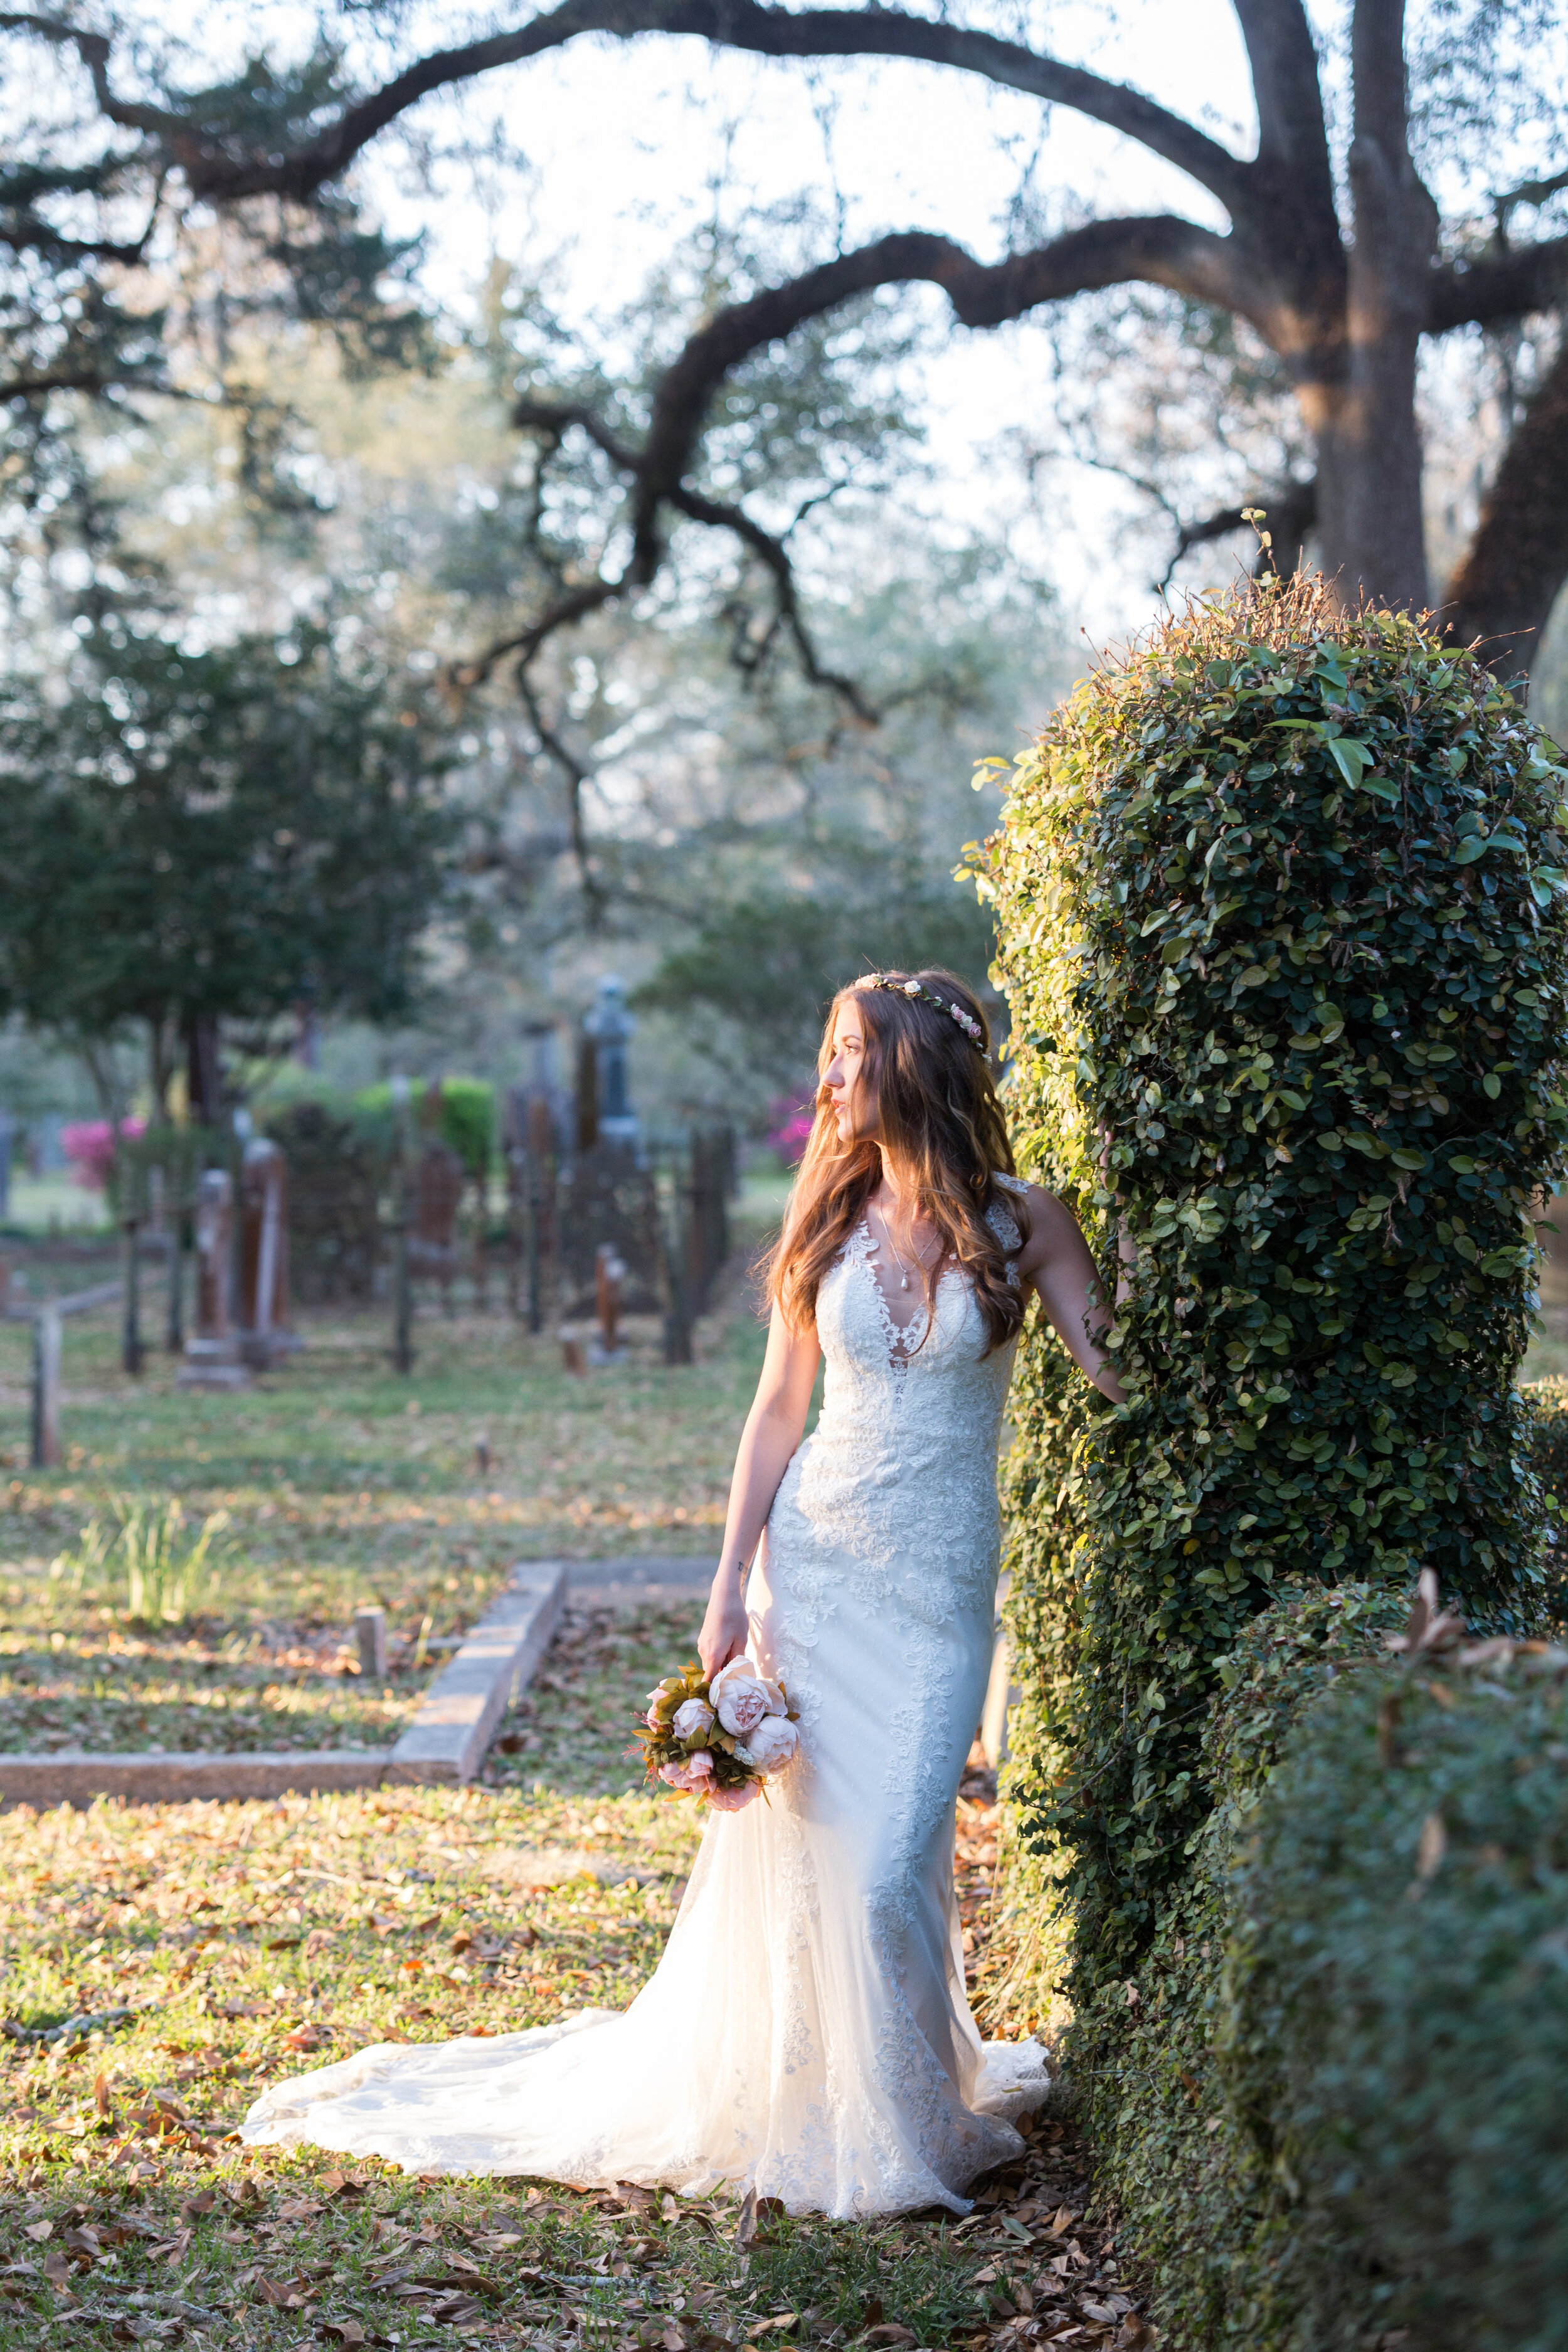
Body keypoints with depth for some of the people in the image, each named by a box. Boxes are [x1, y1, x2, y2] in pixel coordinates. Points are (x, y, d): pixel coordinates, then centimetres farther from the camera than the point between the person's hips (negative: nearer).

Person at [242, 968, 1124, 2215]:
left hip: (936, 1589, -2)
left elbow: (1120, 1370, -5)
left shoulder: (1021, 1221, -3)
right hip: (815, 1555, 2)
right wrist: (730, 1588, 3)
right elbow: (780, 1410, 7)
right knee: (795, 1843, 5)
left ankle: (902, 2125, 16)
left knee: (892, 1866, -5)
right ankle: (793, 2110, 24)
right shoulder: (830, 1221, 5)